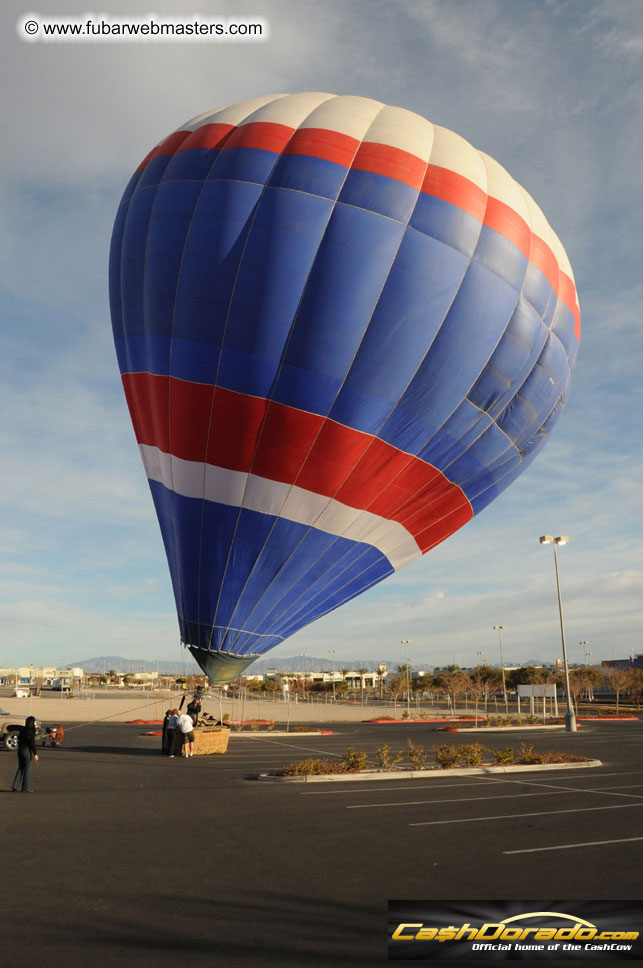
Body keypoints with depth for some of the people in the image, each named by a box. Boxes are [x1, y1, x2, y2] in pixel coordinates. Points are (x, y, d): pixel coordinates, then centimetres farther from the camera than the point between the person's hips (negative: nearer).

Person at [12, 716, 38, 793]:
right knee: (27, 770, 2)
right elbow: (32, 744, -16)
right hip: (27, 751, -7)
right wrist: (35, 754, -13)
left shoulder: (22, 730, 6)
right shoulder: (31, 731, -14)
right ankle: (26, 788, 7)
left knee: (20, 768, 15)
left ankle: (15, 787, 11)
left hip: (20, 750, 7)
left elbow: (19, 740, 14)